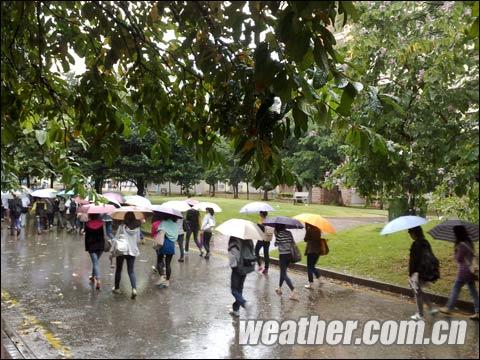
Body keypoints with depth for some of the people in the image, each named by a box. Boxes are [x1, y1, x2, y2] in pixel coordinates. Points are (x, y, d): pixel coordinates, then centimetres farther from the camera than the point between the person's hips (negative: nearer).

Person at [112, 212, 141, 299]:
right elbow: (138, 240, 5)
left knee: (118, 270, 15)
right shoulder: (137, 228, -2)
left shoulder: (122, 227, -9)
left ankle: (117, 288, 25)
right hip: (132, 251, 2)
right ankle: (134, 289, -11)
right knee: (131, 271, 7)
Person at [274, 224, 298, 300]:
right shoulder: (289, 233, 5)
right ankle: (279, 288, 34)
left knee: (284, 274, -4)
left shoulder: (279, 234, -12)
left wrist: (276, 235, -3)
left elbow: (276, 244, -9)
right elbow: (292, 243, 4)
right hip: (289, 255, 7)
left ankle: (293, 292, -16)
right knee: (283, 272, 23)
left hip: (283, 255, -7)